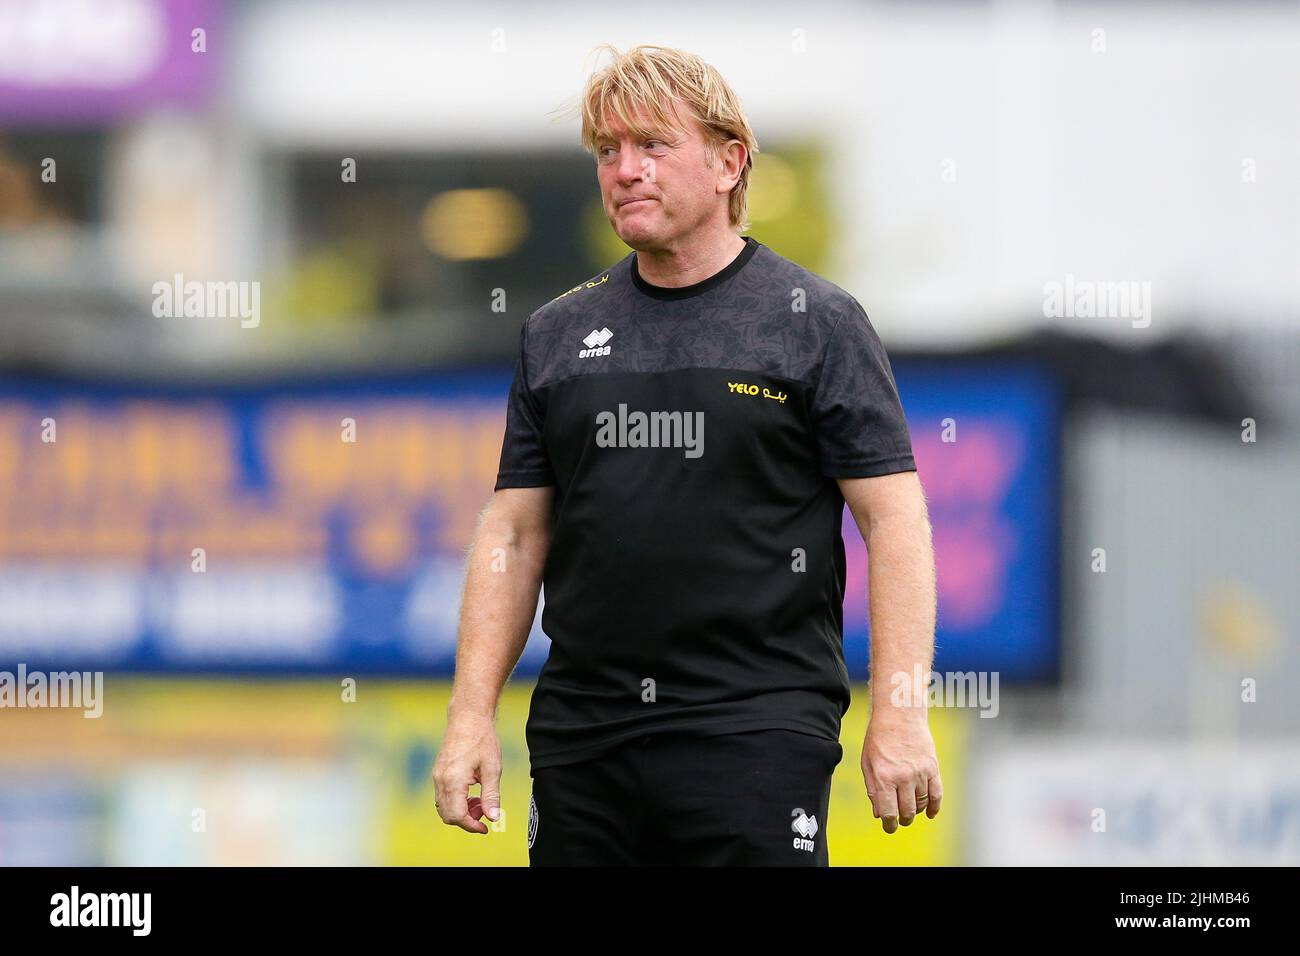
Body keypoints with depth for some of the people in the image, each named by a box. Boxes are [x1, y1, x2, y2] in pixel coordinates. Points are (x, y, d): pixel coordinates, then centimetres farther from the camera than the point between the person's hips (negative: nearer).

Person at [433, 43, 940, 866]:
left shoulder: (816, 324, 0)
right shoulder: (559, 335, 14)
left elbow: (895, 522, -4)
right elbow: (514, 534, 14)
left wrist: (900, 717, -13)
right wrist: (472, 714, 5)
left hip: (756, 735, -5)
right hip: (580, 734, 5)